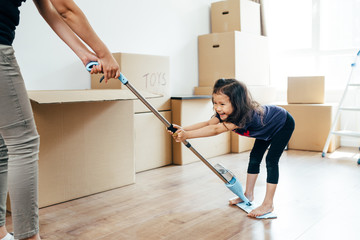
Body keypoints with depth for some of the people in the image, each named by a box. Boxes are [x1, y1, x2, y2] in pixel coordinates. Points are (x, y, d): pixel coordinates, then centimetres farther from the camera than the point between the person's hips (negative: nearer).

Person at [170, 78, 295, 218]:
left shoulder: (247, 114, -46)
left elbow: (216, 130, -54)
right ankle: (248, 195, 23)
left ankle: (268, 204, -7)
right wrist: (183, 129, -47)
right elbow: (209, 123, -33)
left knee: (271, 160, -15)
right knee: (255, 158, 10)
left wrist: (187, 135, -60)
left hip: (283, 124, -8)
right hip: (267, 128, 9)